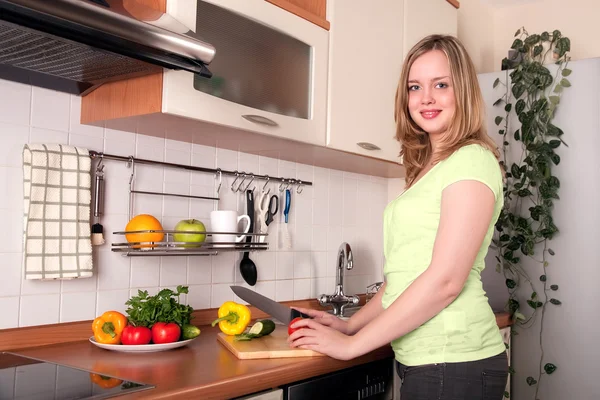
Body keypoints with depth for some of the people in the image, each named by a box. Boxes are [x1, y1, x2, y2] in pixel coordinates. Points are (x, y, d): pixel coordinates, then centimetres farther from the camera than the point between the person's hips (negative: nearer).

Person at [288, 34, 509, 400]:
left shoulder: (472, 161, -12)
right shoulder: (427, 167, 13)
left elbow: (445, 281, -20)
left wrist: (352, 344, -15)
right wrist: (350, 324, 6)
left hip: (454, 362, -7)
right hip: (422, 359, 7)